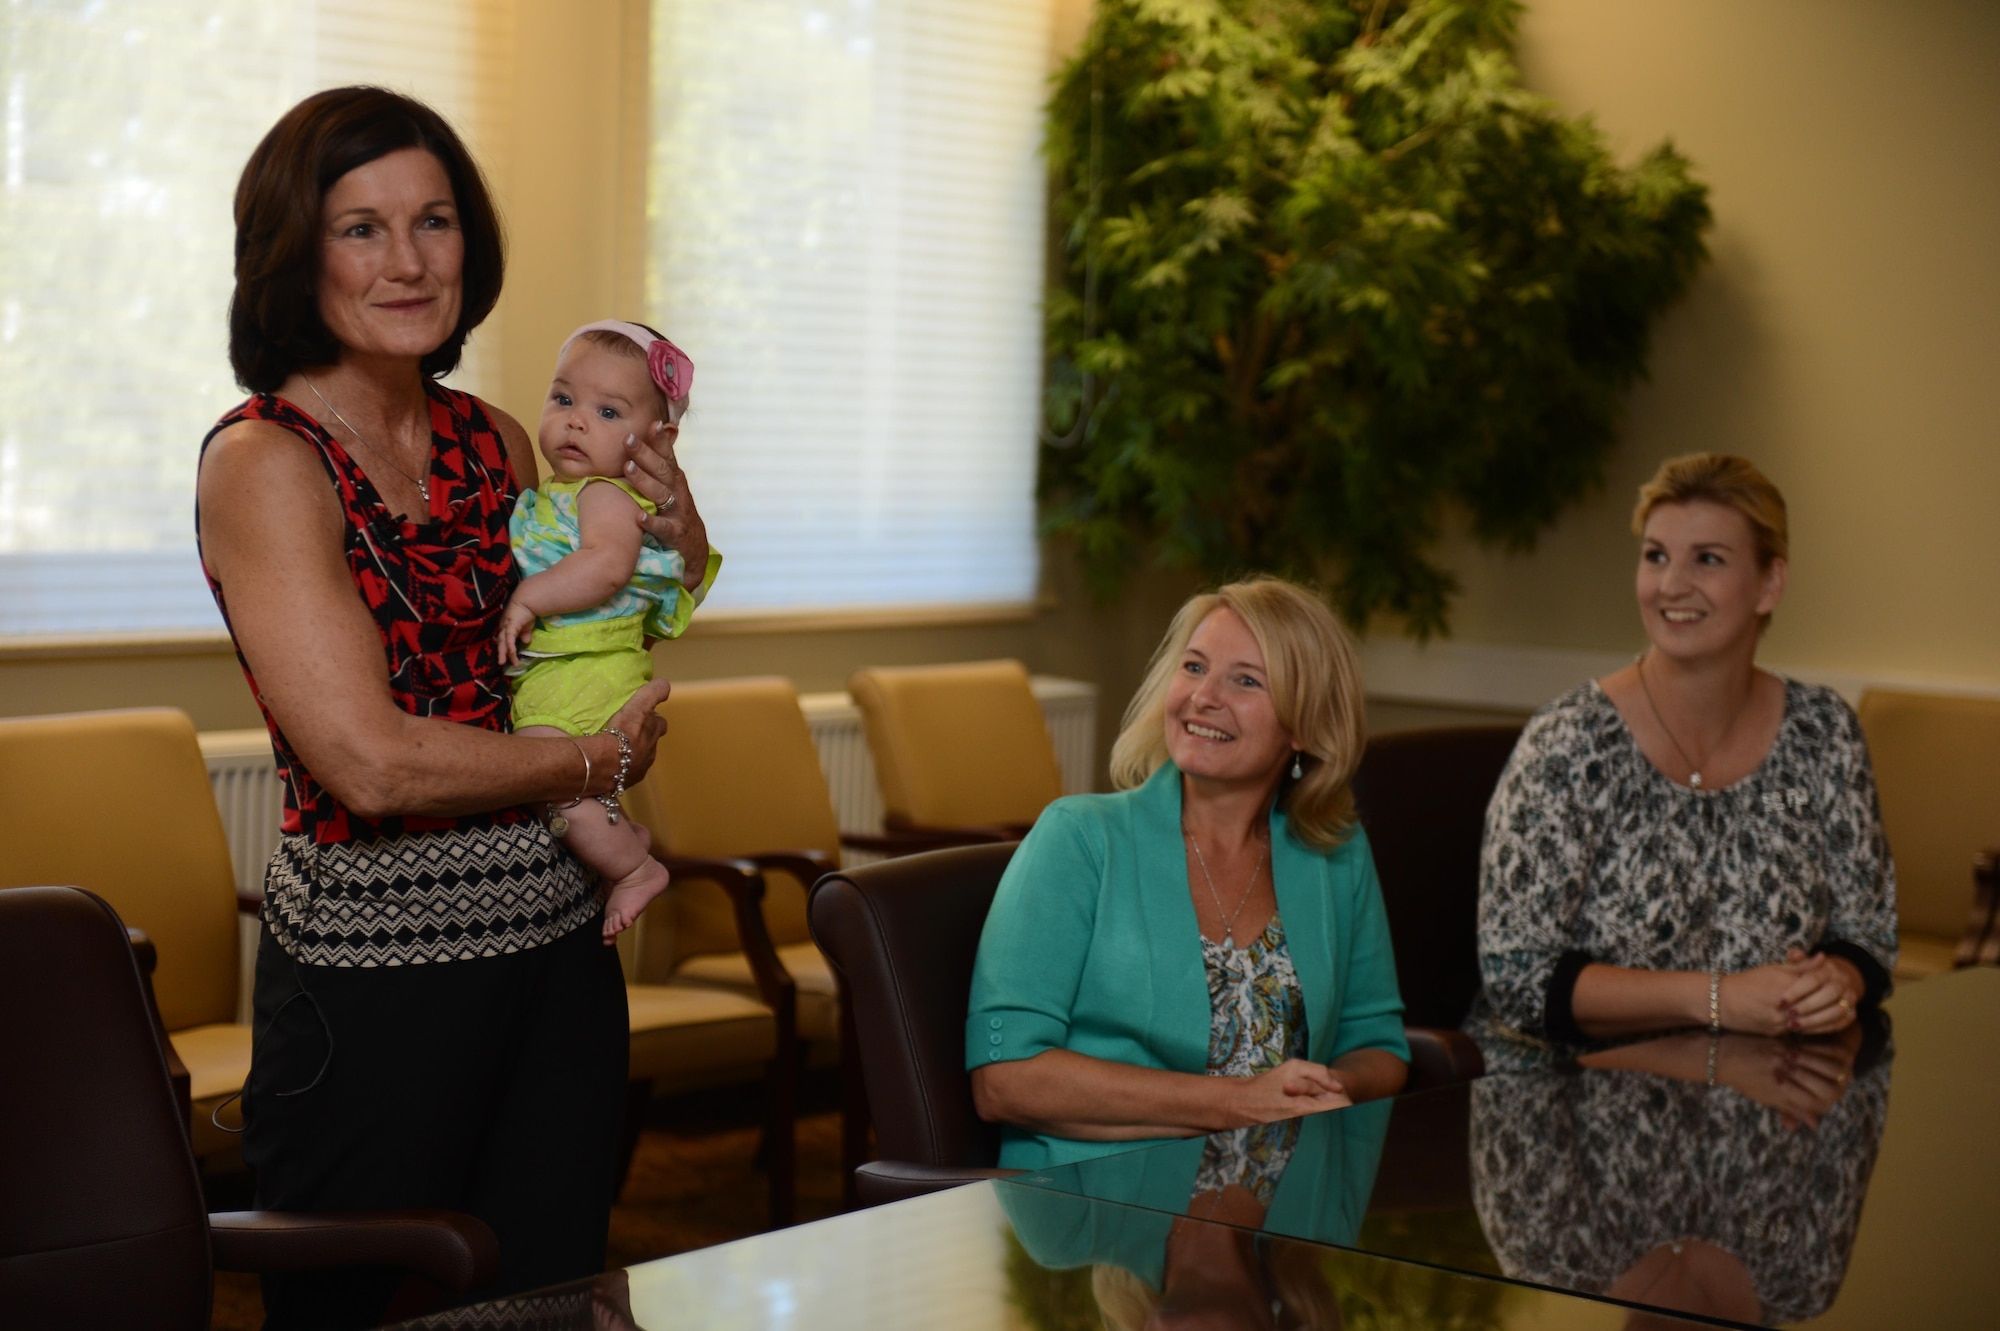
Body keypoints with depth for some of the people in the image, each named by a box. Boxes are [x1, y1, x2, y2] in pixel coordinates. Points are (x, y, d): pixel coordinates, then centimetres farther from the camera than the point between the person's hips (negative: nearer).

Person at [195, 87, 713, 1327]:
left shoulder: (498, 444, 8)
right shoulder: (263, 462, -11)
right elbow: (370, 760, -18)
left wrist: (677, 540, 3)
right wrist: (600, 761, -7)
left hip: (559, 941, 6)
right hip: (377, 969, -6)